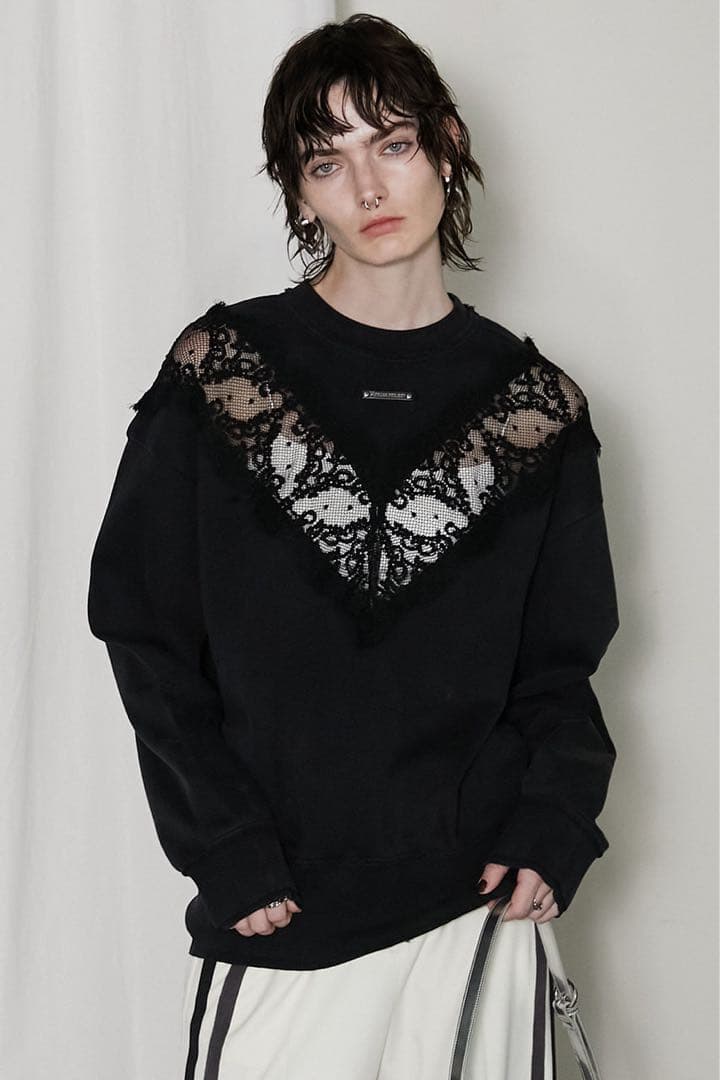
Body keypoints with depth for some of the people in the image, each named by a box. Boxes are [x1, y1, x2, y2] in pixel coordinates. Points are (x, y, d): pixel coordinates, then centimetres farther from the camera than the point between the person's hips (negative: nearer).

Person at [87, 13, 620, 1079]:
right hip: (280, 914, -1)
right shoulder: (221, 372, -1)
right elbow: (145, 629, -2)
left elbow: (561, 659, 9)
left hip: (481, 907, 2)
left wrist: (551, 834, -5)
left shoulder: (537, 406, 4)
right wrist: (229, 853, -9)